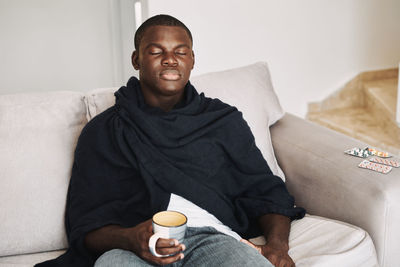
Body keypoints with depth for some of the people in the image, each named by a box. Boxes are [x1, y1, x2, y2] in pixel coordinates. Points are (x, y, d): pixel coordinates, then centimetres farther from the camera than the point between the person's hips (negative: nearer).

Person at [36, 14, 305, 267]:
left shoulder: (224, 120, 21)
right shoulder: (102, 131, 16)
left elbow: (267, 192, 18)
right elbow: (86, 226, 8)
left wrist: (278, 244, -3)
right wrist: (130, 238, -15)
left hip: (211, 237, 1)